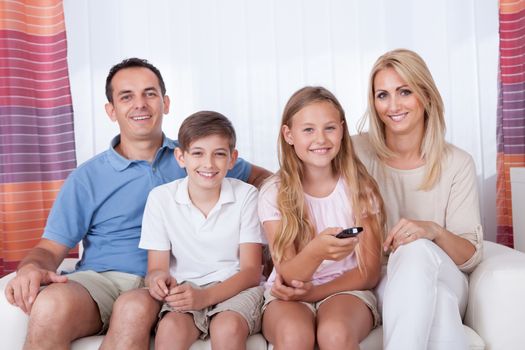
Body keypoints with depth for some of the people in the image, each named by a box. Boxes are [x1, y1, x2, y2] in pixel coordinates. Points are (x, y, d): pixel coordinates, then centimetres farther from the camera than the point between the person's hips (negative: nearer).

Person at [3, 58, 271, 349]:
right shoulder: (87, 177, 8)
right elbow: (51, 248, 4)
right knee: (50, 307, -32)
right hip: (103, 280, 1)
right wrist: (31, 268, -20)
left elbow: (260, 177, 22)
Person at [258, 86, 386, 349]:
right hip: (289, 295, 0)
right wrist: (316, 252, -35)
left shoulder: (359, 187, -3)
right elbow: (287, 276, -12)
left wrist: (312, 293, -13)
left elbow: (370, 272, -1)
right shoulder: (273, 194, -5)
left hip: (346, 289, 0)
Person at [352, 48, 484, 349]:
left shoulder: (458, 163, -1)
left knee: (418, 249, -34)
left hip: (446, 284, 2)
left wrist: (433, 231, -24)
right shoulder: (358, 152, -3)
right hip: (379, 285, -1)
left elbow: (471, 257, -3)